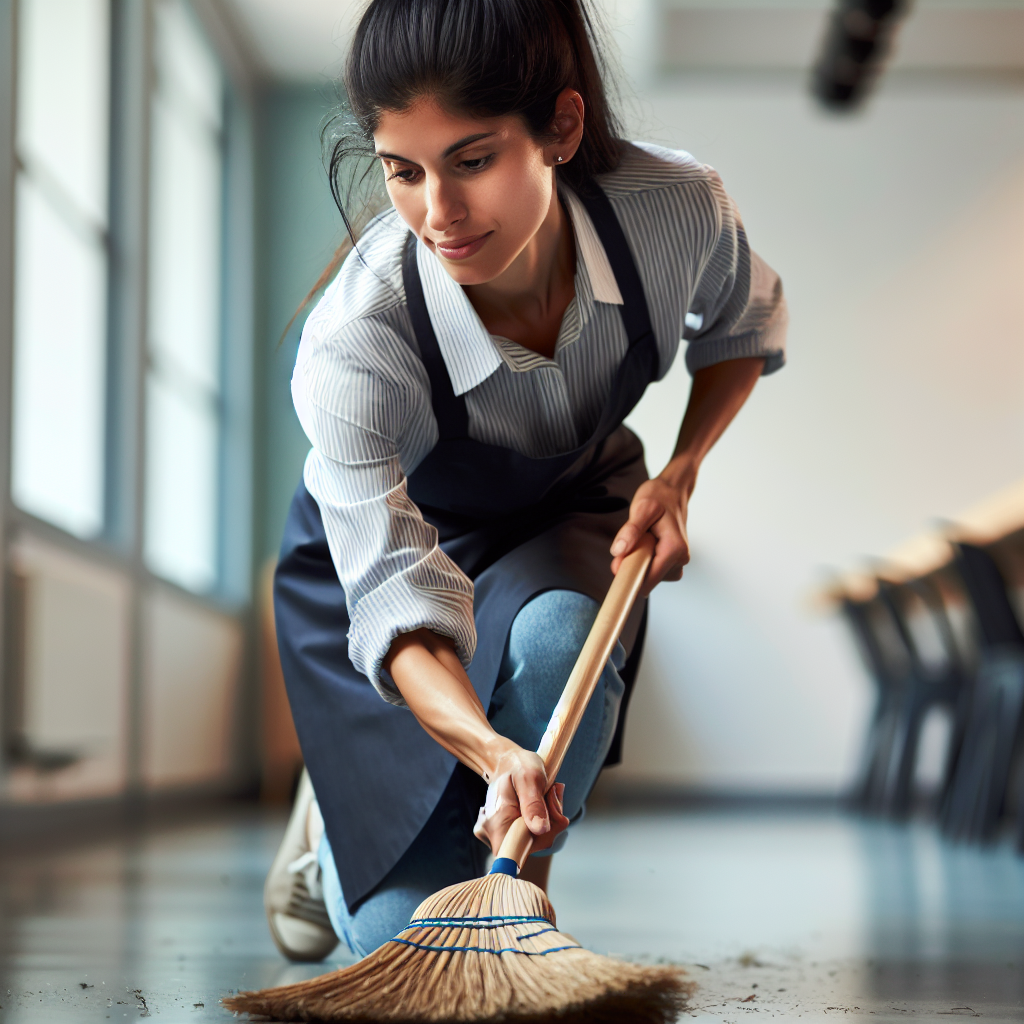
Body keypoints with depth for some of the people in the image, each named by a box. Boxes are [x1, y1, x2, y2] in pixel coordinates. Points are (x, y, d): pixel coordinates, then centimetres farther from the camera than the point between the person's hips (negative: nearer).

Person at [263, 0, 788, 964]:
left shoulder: (676, 210, -29)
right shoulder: (353, 342, -39)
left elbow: (743, 324, -3)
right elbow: (398, 598, -42)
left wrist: (680, 473, -17)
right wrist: (492, 751, -60)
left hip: (568, 521, 2)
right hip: (390, 547, -2)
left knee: (558, 636, -37)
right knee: (406, 938, -6)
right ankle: (339, 817, 30)